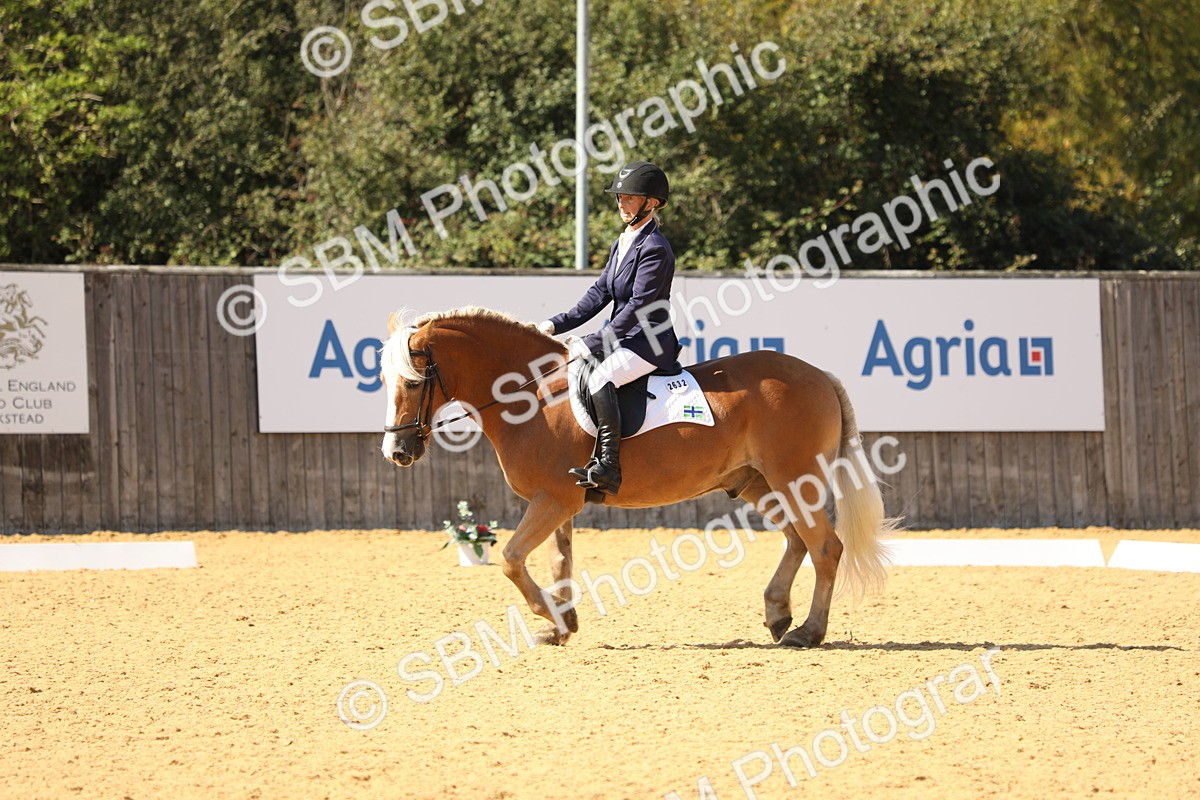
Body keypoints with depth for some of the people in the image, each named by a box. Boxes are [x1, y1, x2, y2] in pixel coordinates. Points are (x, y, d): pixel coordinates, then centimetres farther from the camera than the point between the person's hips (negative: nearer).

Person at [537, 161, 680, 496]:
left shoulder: (655, 249, -15)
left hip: (650, 342, -11)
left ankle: (607, 467, -37)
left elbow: (638, 306, -20)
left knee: (600, 378, -32)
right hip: (623, 338, 11)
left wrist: (596, 343, -22)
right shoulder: (622, 244, 15)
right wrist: (558, 324, 0)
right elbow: (600, 293, 12)